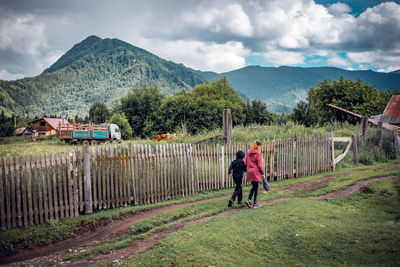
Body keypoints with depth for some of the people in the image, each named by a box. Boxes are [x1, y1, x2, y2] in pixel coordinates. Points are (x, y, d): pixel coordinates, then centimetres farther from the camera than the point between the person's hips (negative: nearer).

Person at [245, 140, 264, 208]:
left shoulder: (248, 152, 8)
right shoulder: (258, 153, -9)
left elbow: (245, 163, 11)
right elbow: (259, 165, -10)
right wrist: (262, 173, -2)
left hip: (249, 172, 6)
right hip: (256, 172, -6)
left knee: (254, 186, 18)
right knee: (256, 187, 5)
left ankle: (249, 199, 3)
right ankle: (255, 203, 9)